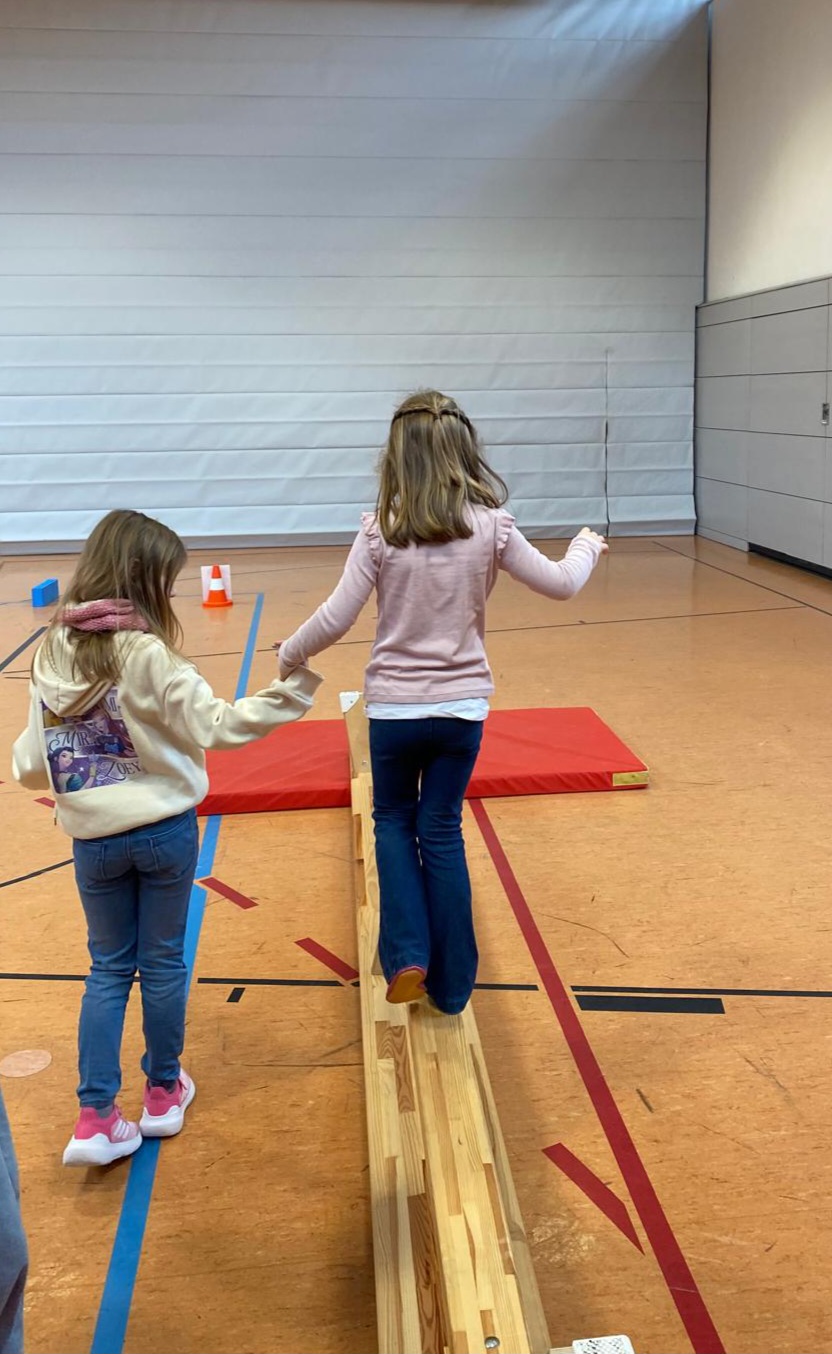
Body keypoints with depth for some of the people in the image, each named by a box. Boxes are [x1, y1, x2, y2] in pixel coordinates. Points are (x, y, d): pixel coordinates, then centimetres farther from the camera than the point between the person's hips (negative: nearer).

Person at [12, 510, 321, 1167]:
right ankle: (164, 1093, 30)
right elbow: (218, 725, -16)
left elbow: (31, 766, 0)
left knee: (108, 968, 15)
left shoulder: (51, 656, -2)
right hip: (164, 831, -3)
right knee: (163, 962, 13)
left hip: (94, 838, 4)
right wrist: (294, 687, -14)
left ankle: (96, 1119, 10)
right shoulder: (147, 655, -17)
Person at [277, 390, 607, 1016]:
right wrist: (586, 547, 25)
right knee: (442, 831, 13)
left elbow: (336, 619, -12)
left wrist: (290, 655, 7)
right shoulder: (491, 527, -8)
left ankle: (408, 958, 9)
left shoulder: (380, 531, -12)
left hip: (393, 705, -1)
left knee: (393, 822, 21)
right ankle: (451, 983, 21)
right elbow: (561, 584, 3)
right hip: (462, 705, 1)